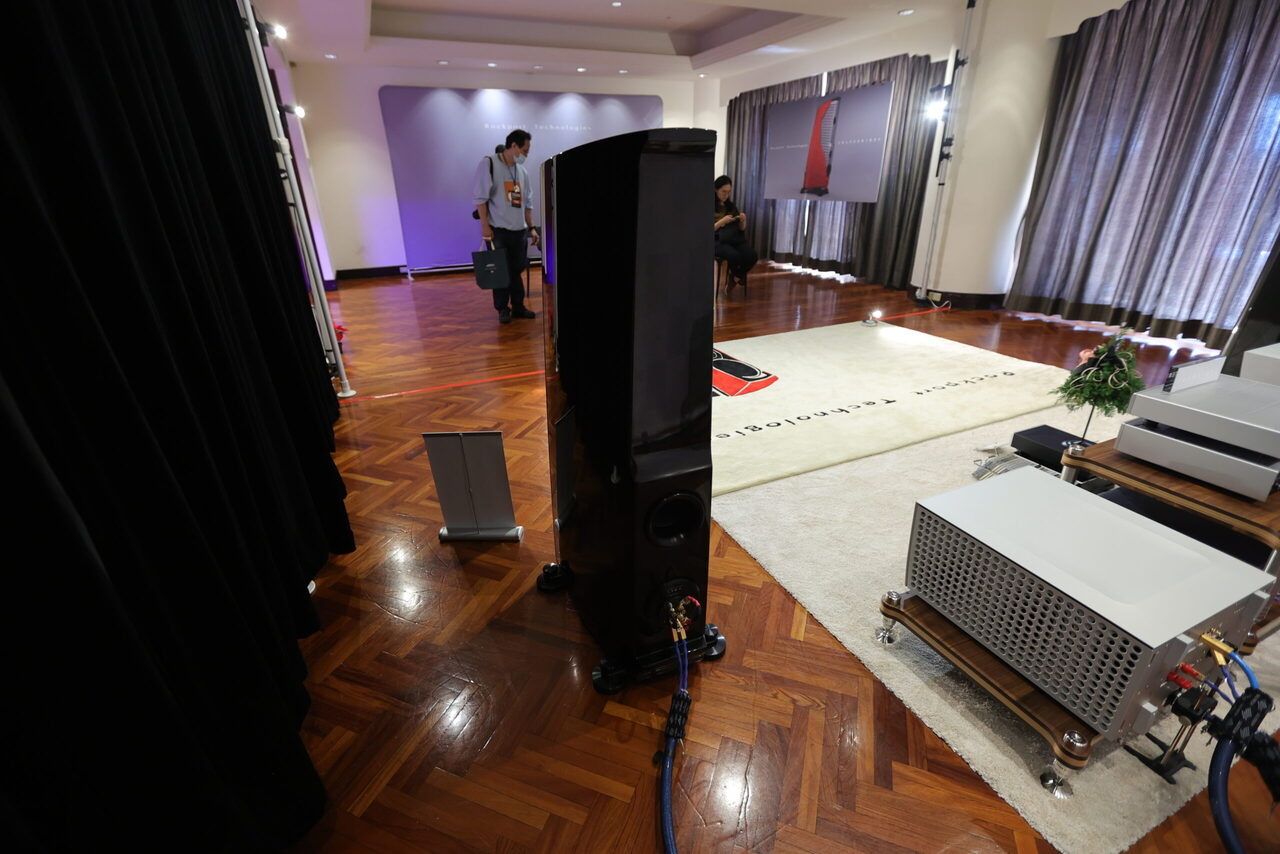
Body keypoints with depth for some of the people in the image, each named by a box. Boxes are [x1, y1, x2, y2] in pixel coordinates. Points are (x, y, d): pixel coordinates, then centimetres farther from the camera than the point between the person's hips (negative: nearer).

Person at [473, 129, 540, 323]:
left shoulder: (522, 170, 12)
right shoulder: (489, 163, -5)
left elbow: (527, 202, 17)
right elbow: (480, 197, -9)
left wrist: (531, 227, 11)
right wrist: (485, 226, -13)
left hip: (519, 230, 5)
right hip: (498, 229, -5)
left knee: (516, 271, 9)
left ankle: (518, 307, 18)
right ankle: (503, 309, 10)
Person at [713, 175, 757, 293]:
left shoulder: (732, 206, 17)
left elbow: (741, 229, 16)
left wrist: (743, 221, -6)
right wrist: (722, 221, -16)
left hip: (735, 239, 5)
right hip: (717, 241, -5)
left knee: (752, 256, -25)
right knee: (735, 255, -36)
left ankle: (734, 279, 0)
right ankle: (738, 277, -1)